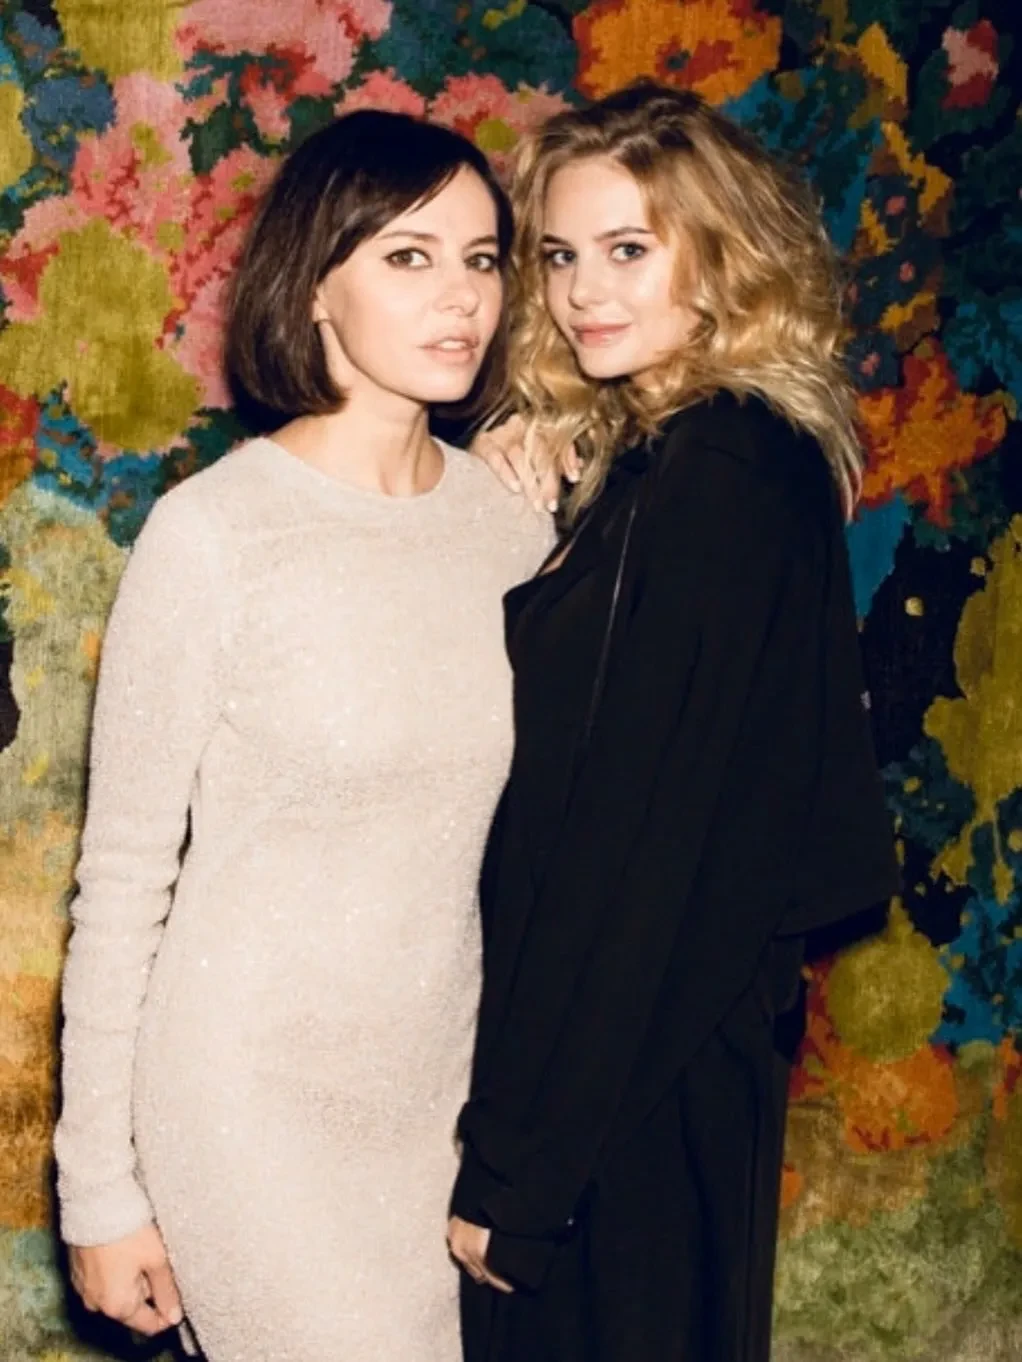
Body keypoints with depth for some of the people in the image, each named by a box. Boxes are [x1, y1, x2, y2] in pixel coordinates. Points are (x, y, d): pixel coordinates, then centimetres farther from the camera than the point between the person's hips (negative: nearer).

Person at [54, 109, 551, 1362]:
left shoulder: (513, 517, 2)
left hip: (442, 1085, 5)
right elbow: (122, 880, -8)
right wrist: (99, 1189, -6)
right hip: (250, 1096, -5)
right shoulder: (214, 532, -13)